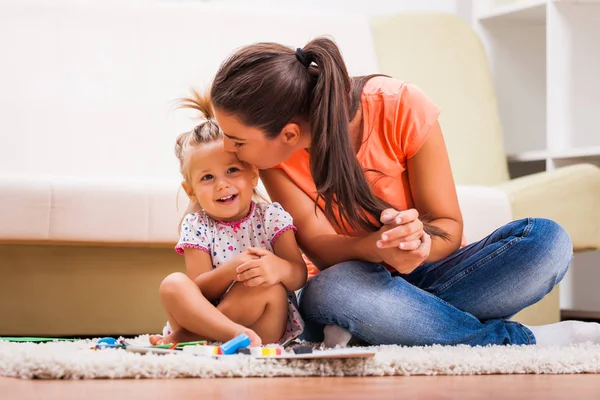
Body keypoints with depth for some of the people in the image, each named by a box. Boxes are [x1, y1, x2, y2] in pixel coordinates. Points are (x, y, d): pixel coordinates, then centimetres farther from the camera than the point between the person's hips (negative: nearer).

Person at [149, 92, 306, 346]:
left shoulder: (272, 217, 2)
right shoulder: (196, 226, 3)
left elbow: (300, 276, -5)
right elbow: (200, 291, -7)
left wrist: (279, 268, -31)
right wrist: (230, 270, -29)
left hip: (269, 324, -1)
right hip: (210, 311, 1)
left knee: (269, 287, -31)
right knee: (173, 284, -23)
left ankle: (185, 336, -25)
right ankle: (238, 335, -39)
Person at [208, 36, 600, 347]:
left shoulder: (402, 107, -21)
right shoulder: (274, 152, -16)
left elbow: (448, 226, -14)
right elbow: (319, 245, -20)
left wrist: (419, 241, -39)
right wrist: (379, 248, -43)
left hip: (425, 274, 1)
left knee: (548, 240, -27)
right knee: (333, 291, -38)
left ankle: (362, 332, -29)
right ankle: (523, 340, -27)